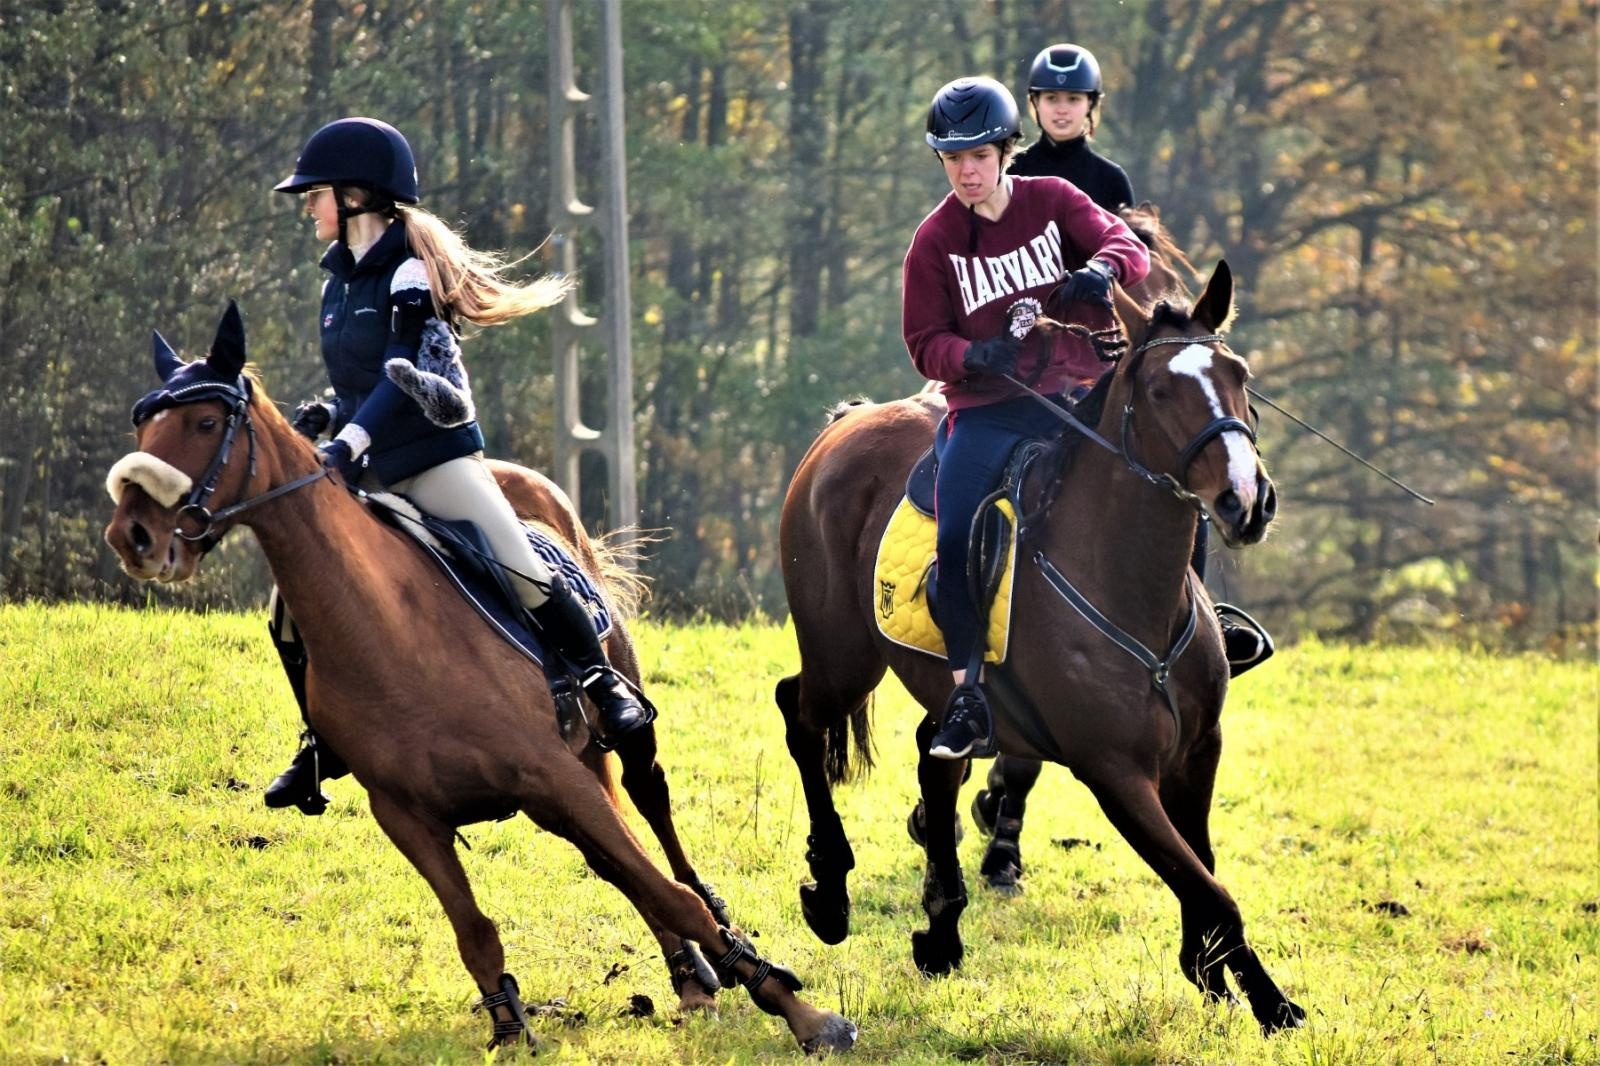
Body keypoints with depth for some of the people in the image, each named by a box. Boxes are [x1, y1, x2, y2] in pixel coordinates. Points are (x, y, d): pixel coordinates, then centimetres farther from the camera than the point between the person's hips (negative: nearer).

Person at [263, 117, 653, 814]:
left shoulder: (409, 270, -11)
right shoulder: (337, 280, 11)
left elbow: (404, 376, -20)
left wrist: (350, 441, -31)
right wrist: (325, 418, -1)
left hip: (436, 459, -7)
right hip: (369, 471, 7)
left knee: (522, 573, -19)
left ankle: (604, 684, -1)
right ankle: (325, 744, 15)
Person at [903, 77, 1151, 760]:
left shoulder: (1053, 202, 5)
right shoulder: (935, 242, 3)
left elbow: (1127, 247, -7)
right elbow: (925, 343, 1)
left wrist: (1101, 269, -31)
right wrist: (974, 356, -22)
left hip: (1073, 394, 1)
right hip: (985, 410, -1)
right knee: (955, 543, -17)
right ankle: (967, 698, -6)